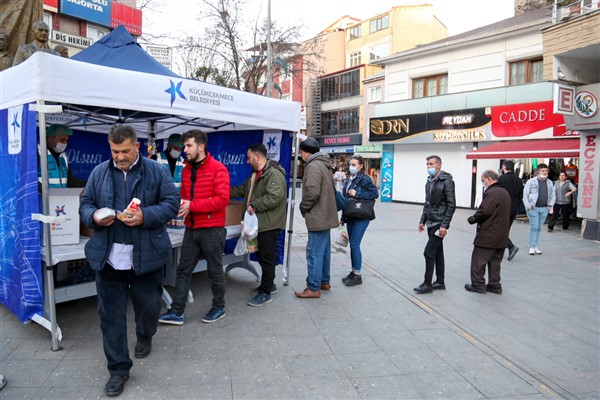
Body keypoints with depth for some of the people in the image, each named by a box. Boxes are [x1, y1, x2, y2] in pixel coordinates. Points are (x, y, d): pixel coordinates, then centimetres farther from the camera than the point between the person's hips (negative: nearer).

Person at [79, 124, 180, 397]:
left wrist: (145, 216, -20)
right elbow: (85, 204, 11)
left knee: (148, 306, 15)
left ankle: (145, 337, 49)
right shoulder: (99, 173, 6)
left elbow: (172, 203, -4)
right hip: (108, 257, 2)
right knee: (111, 314, 6)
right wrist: (94, 216, -12)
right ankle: (118, 369, 21)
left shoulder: (156, 171, -2)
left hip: (146, 256, -1)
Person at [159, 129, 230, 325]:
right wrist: (181, 204, -3)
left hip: (212, 230, -6)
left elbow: (222, 199, -20)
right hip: (191, 229, 7)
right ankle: (177, 312, 17)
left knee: (215, 271, 9)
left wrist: (192, 206, -21)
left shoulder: (217, 169, -12)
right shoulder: (186, 169, 10)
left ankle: (219, 307, 27)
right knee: (183, 270, 8)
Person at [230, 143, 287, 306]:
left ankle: (265, 293, 5)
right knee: (262, 255, 18)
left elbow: (274, 197, -28)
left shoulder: (274, 174, -17)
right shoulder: (256, 174, 17)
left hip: (269, 224, -10)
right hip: (259, 223, 10)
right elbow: (242, 189, 26)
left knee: (267, 257, -3)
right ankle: (268, 285, 32)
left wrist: (254, 205, -21)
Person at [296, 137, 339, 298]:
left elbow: (312, 192, -25)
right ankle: (324, 281, 29)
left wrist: (303, 207, -8)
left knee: (314, 252, -4)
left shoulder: (313, 166, -16)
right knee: (324, 250, 18)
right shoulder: (324, 165, 16)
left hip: (318, 217, -10)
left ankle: (313, 288, 2)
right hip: (326, 216, 10)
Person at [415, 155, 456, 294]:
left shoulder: (446, 181, -13)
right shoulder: (429, 181, 12)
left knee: (429, 252, -8)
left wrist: (444, 225, -20)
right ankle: (440, 282, 22)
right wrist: (422, 220, 14)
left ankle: (427, 284, 1)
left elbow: (451, 205, -16)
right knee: (437, 253, 13)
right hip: (431, 223, 8)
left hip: (439, 224, -8)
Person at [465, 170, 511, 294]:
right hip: (501, 235, 9)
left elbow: (483, 212, -24)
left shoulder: (491, 192, -17)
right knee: (495, 261, 16)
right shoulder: (505, 192, 15)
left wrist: (472, 219, -6)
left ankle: (478, 285, 8)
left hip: (488, 235, -9)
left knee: (478, 260, 2)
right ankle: (495, 285, 21)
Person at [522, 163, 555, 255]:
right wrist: (528, 206, -11)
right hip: (533, 208, -4)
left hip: (544, 209, 5)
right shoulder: (531, 181, -2)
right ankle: (531, 247, 0)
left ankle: (536, 246, 17)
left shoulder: (550, 183, 13)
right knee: (534, 227, -7)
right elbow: (525, 195, -4)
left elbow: (553, 196, 18)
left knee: (539, 228, 9)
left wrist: (550, 205, 3)